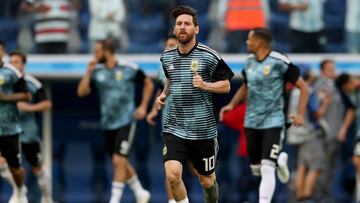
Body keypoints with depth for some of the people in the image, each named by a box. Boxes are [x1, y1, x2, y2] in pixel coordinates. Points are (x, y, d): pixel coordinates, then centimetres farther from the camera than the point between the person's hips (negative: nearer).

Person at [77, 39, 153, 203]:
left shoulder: (129, 69, -7)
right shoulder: (97, 72, 2)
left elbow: (148, 84, 7)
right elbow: (81, 92, -3)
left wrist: (143, 107, 0)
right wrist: (88, 72, -12)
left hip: (126, 122, -5)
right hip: (108, 124, 5)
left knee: (118, 161, -14)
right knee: (121, 163, 13)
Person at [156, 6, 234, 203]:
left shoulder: (209, 56, -7)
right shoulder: (167, 57, 6)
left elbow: (226, 86, 0)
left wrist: (205, 85, -18)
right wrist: (164, 94, 8)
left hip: (203, 130, -2)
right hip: (174, 128, 2)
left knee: (207, 180, 11)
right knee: (172, 174, -20)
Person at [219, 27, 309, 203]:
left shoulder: (279, 62, -13)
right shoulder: (249, 63, 6)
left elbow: (303, 87, -6)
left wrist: (300, 114, -16)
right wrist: (232, 104, 10)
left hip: (272, 122, -6)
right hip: (251, 122, 6)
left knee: (267, 169, -16)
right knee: (256, 169, 13)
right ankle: (280, 160, 43)